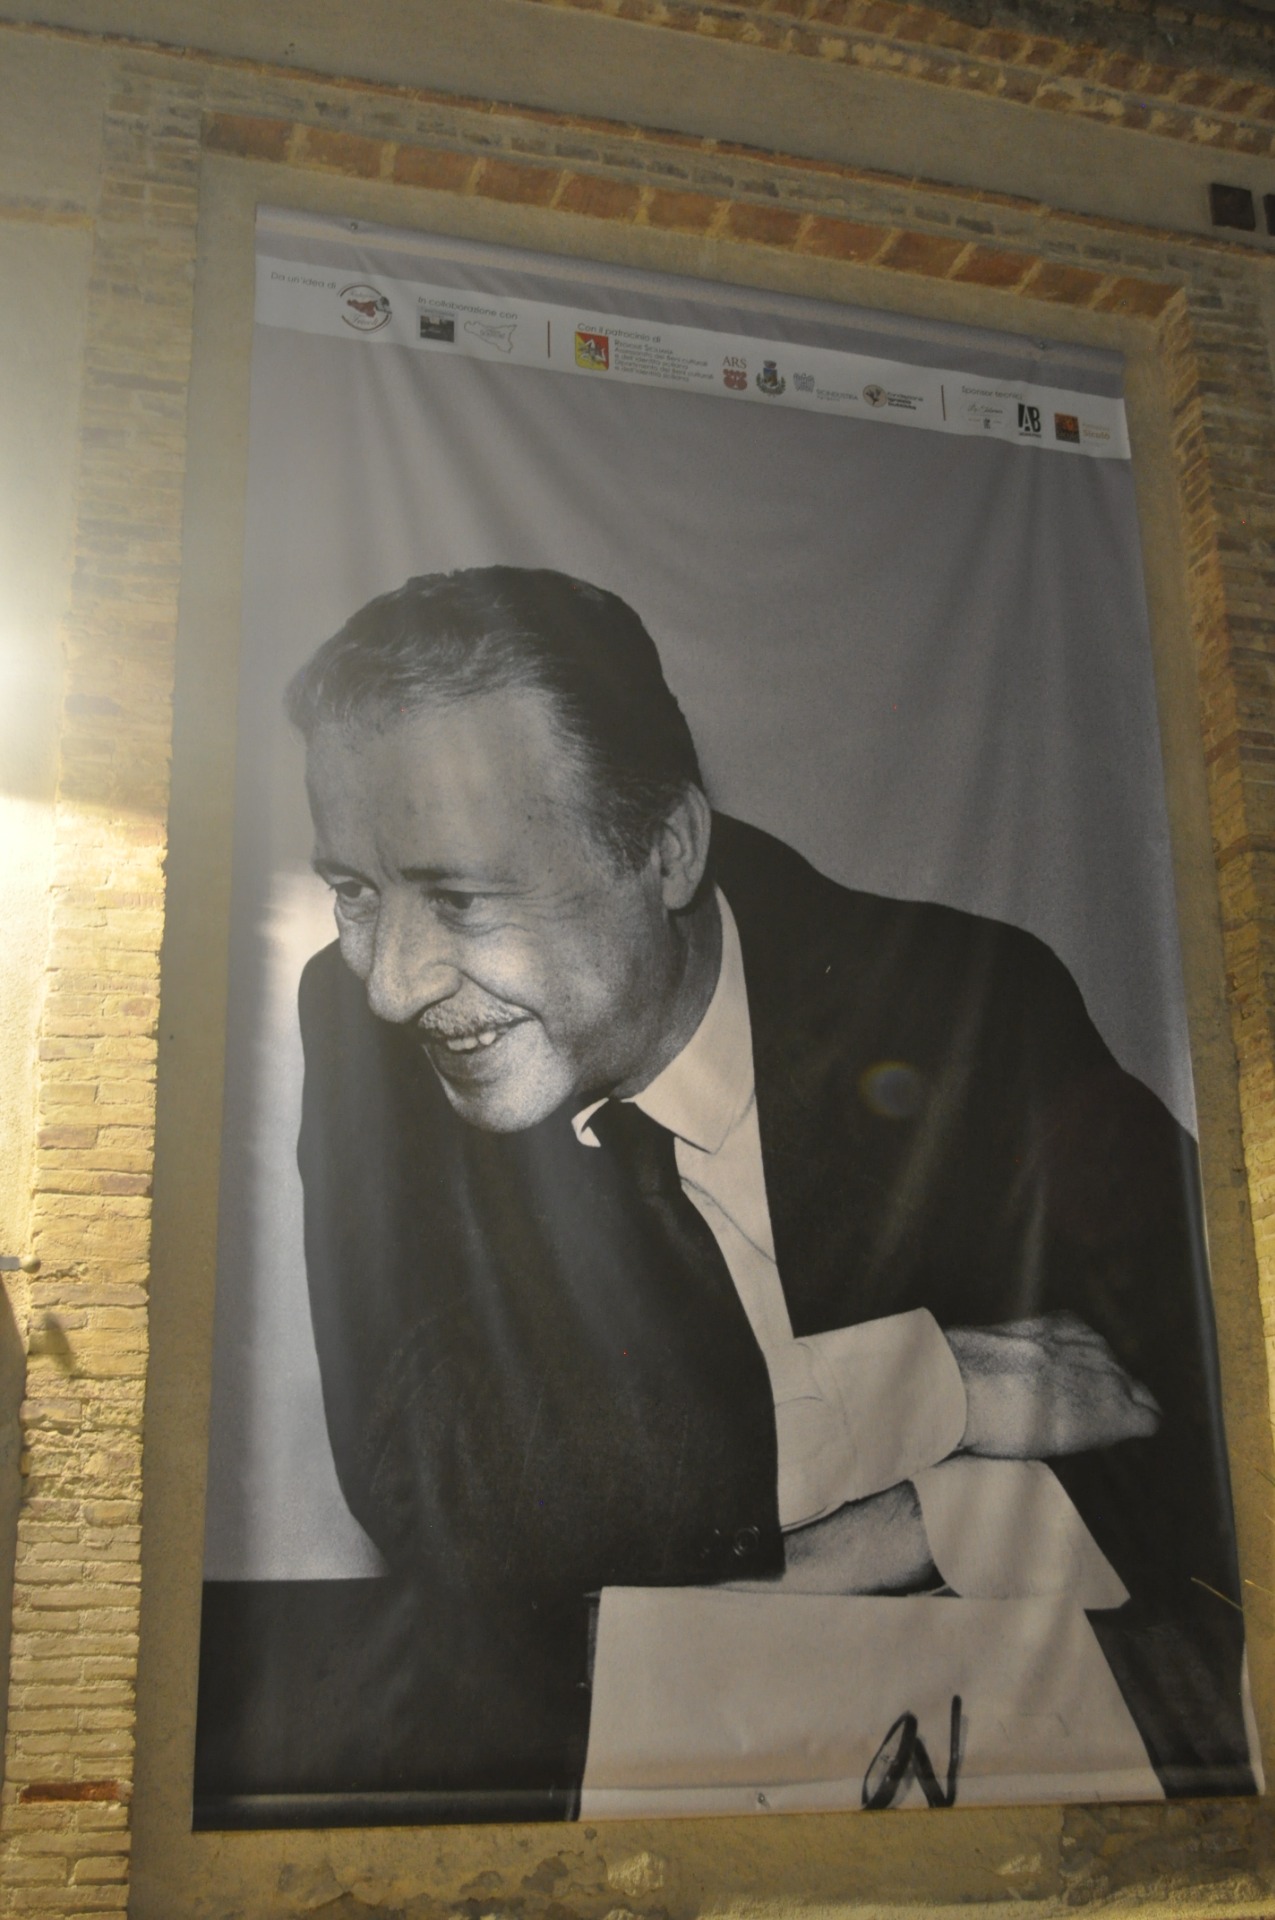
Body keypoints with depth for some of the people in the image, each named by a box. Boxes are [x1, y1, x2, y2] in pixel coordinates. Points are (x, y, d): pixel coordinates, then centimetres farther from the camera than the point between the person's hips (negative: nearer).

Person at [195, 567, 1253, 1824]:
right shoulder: (358, 1027, -8)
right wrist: (932, 1387, -17)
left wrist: (889, 1543, -22)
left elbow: (1222, 1434, -10)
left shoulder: (975, 1009, -10)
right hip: (550, 1726, -3)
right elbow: (427, 1487, -18)